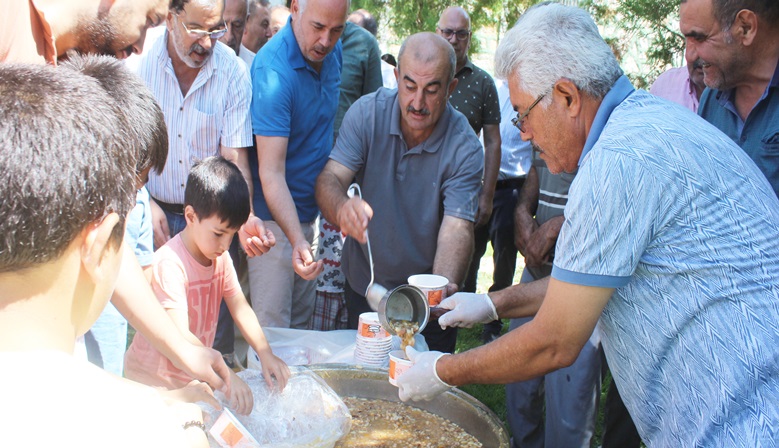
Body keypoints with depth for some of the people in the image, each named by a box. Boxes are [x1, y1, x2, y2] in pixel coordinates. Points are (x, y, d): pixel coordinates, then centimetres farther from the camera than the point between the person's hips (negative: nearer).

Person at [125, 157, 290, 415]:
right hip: (154, 382, -6)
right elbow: (179, 336, -30)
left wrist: (265, 354, -13)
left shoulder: (221, 257, 2)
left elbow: (240, 308, 1)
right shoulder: (169, 263, -24)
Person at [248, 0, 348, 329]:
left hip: (309, 212, 7)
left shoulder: (333, 51, 1)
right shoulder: (272, 70, -23)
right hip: (274, 217, -7)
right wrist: (297, 240, -39)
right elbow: (270, 172, -27)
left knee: (301, 323, 19)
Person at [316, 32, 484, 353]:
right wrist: (342, 208, -46)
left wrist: (443, 286, -47)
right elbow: (329, 180, -21)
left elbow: (457, 228, -27)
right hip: (362, 284, 2)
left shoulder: (465, 148, -19)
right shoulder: (367, 113, -14)